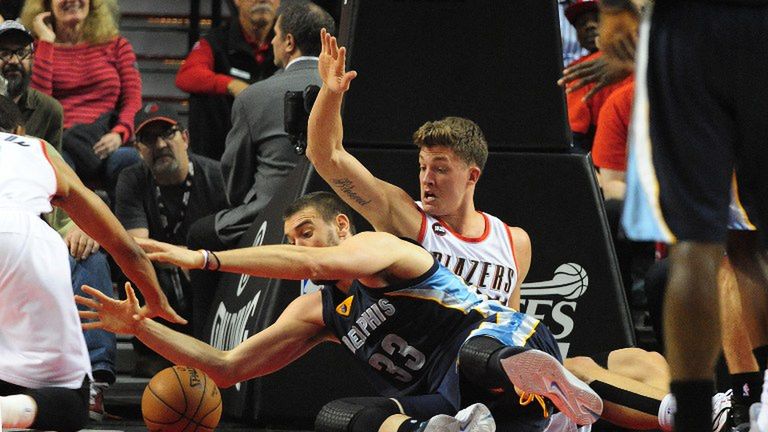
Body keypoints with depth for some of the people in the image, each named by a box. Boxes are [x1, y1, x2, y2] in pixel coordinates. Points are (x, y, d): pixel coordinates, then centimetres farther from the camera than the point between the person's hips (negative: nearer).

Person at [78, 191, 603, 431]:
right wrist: (140, 326, 14)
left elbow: (320, 263, -20)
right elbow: (227, 367, 26)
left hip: (501, 338, -7)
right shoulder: (317, 314, 26)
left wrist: (202, 258, -18)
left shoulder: (378, 246, 4)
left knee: (473, 357, -43)